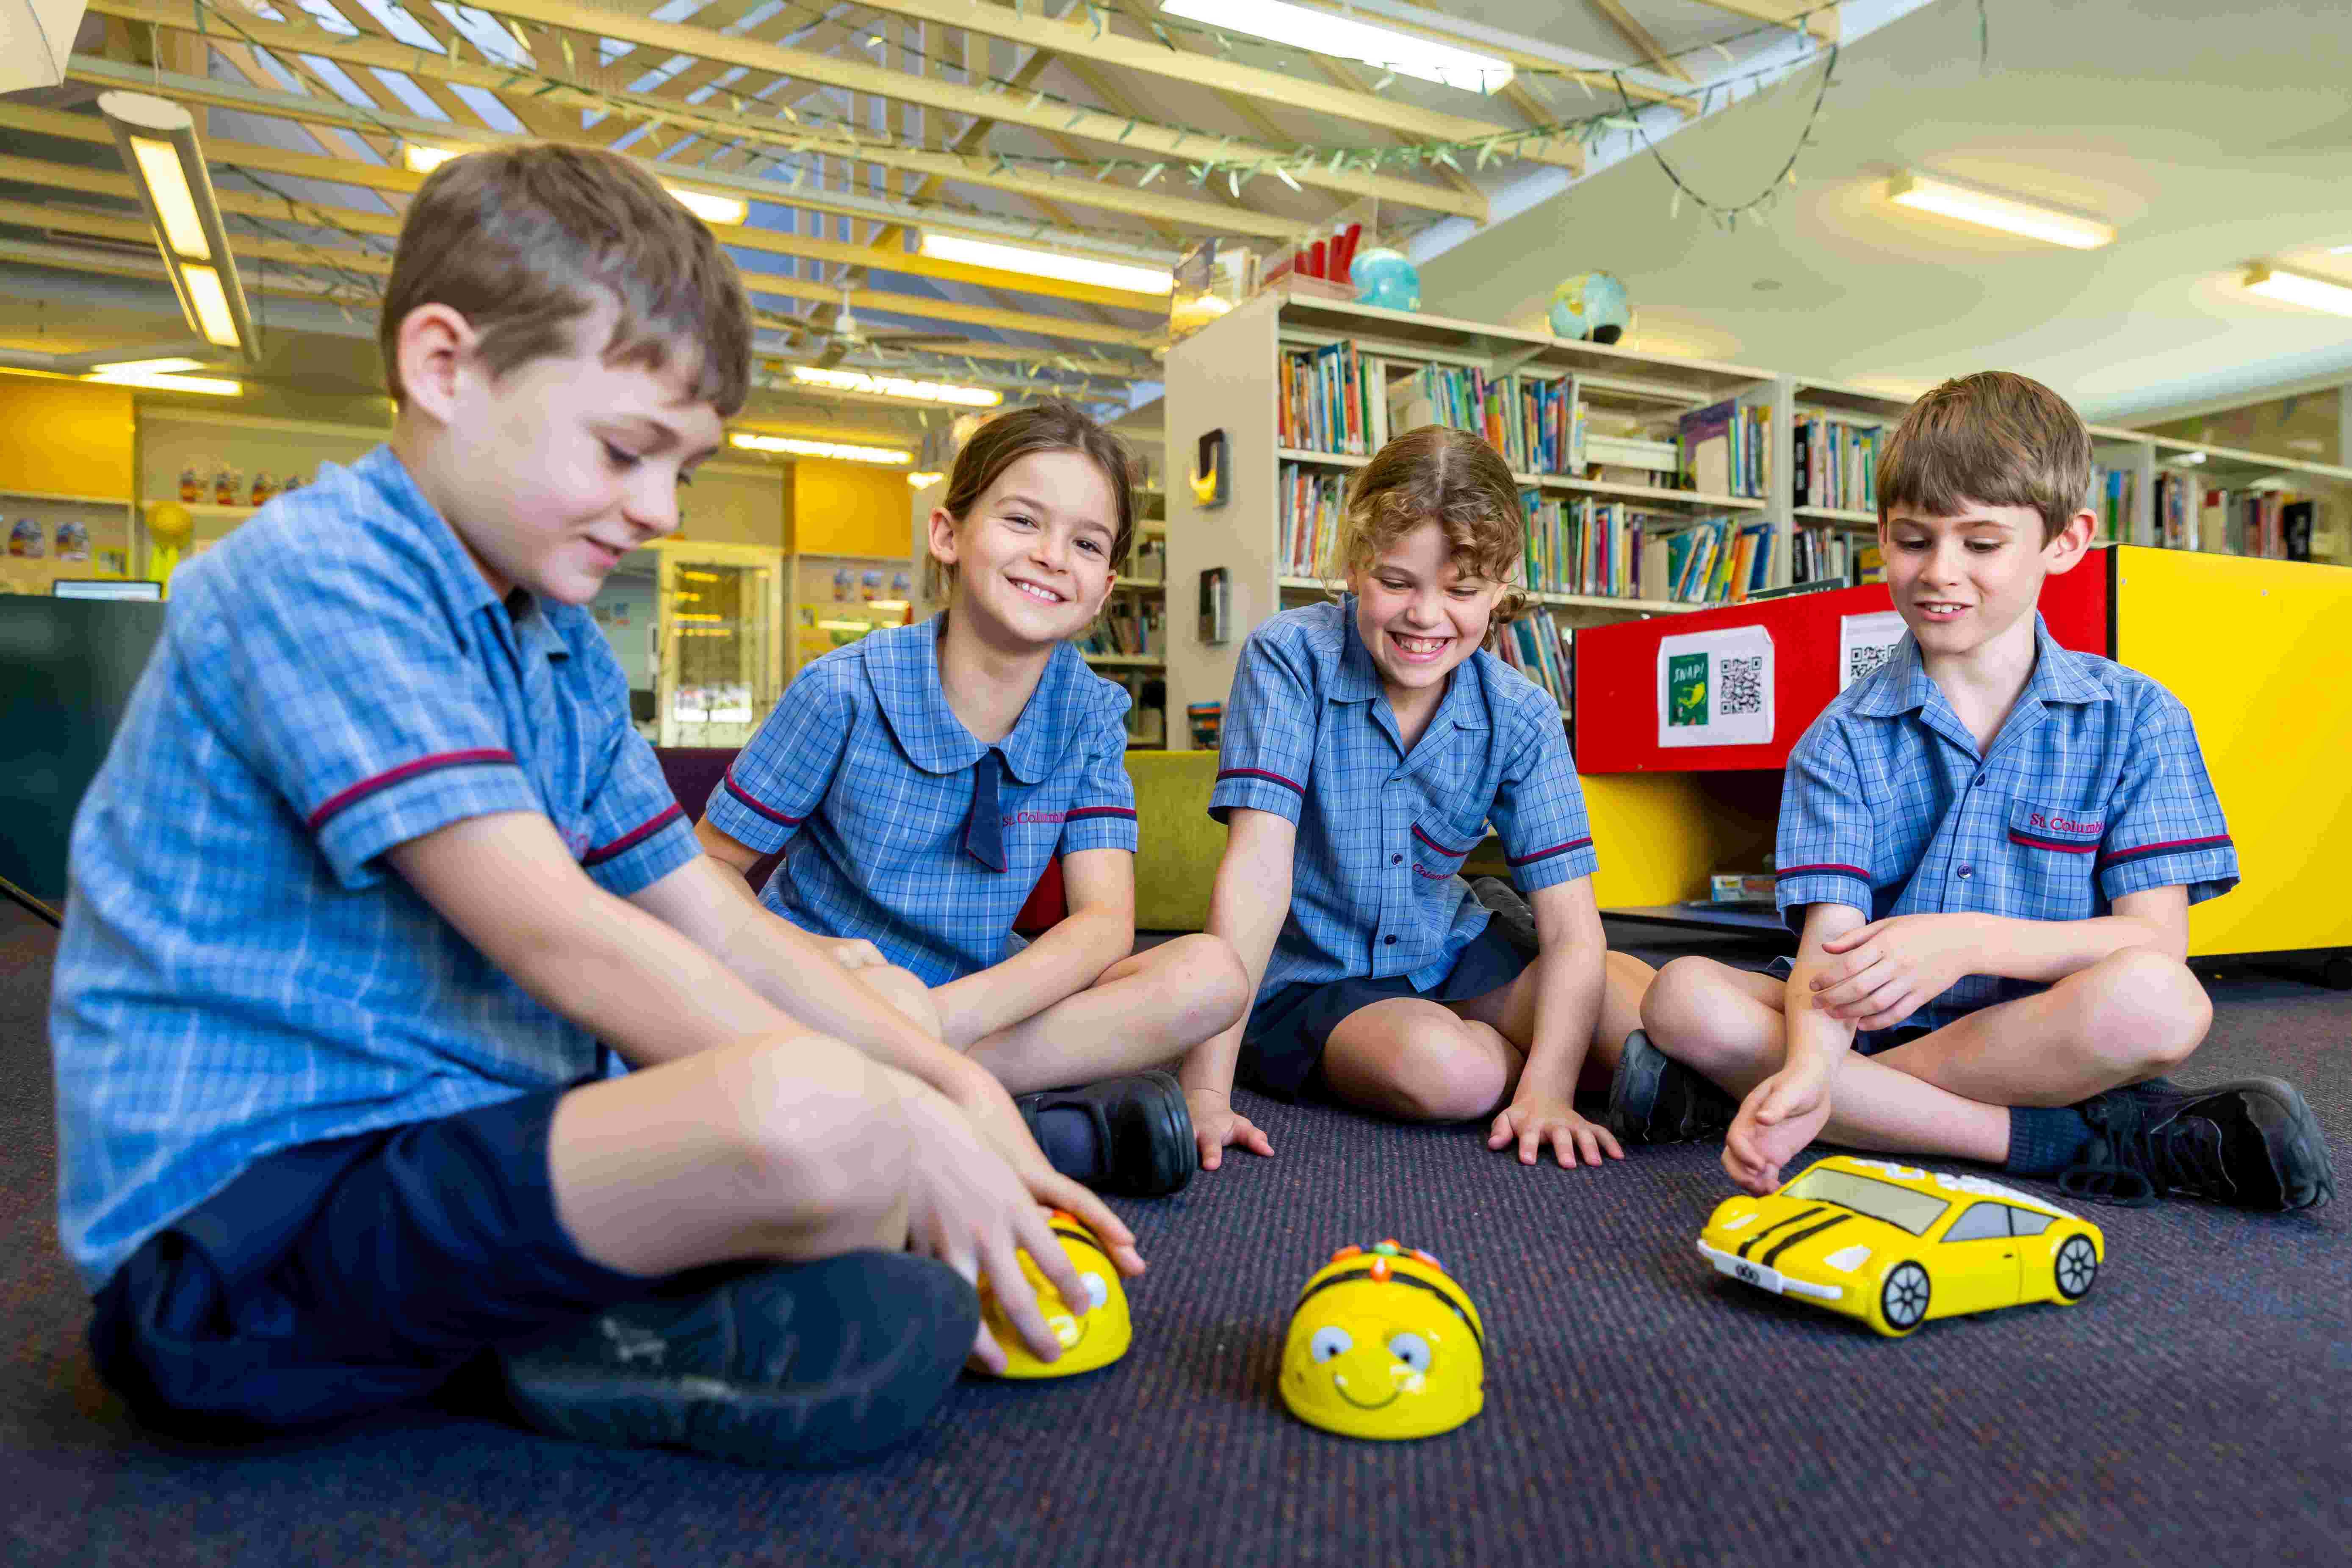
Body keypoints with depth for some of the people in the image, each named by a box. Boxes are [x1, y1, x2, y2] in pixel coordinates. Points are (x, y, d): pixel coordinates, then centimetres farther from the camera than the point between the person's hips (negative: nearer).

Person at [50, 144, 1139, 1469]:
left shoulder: (566, 652, 13)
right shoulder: (315, 574, -14)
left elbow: (717, 928, 10)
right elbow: (549, 930, -24)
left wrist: (959, 1086, -2)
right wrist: (908, 1129, -23)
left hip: (464, 1140, 9)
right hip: (248, 1226, -9)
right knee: (812, 1113, -35)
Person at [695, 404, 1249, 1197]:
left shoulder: (1090, 713, -3)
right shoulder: (847, 692, -12)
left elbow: (1105, 921, -12)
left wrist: (946, 1013, -29)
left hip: (981, 999, 3)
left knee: (1210, 973, -21)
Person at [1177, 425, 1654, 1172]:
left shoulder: (1520, 716, -10)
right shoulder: (1290, 659, -19)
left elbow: (1570, 926, -13)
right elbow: (1258, 867, -27)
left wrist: (1547, 1090, -30)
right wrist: (1205, 1087, -33)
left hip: (1447, 957, 3)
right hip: (1305, 979, -3)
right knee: (1449, 1071, -32)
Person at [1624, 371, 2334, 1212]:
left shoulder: (2134, 718, 3)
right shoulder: (1842, 740, 1)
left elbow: (2155, 940, -6)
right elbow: (1830, 942, -11)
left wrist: (1969, 940, -24)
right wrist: (1808, 1066, -33)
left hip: (2056, 1035, -1)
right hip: (1877, 1026, 2)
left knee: (2158, 1001, -32)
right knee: (1683, 995, -25)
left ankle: (1804, 1093, -20)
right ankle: (2072, 1140, -22)